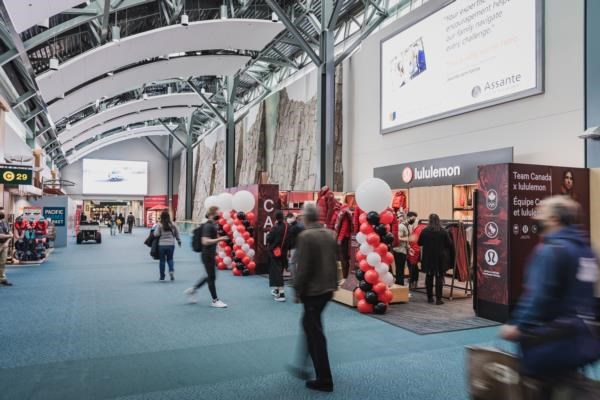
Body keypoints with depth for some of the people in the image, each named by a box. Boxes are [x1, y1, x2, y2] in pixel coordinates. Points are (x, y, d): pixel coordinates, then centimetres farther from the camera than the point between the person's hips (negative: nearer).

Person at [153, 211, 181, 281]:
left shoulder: (159, 225, -8)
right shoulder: (172, 224, 2)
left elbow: (156, 234, -13)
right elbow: (177, 233, 11)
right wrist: (178, 240, 25)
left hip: (162, 244, -2)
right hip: (171, 244, 2)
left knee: (162, 260, 10)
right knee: (170, 259, 16)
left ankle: (162, 276, 15)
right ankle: (171, 270, -9)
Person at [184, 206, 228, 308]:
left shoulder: (212, 225, 12)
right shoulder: (208, 226, -18)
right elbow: (205, 241, -26)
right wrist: (219, 239, -28)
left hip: (210, 254, 10)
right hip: (207, 255, -10)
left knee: (210, 276, 16)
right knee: (212, 277, -1)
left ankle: (192, 290, 27)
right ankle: (215, 301, 9)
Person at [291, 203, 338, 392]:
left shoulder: (305, 236, -17)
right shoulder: (329, 234, 5)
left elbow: (303, 267, -19)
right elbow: (334, 261, 11)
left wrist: (297, 290, -8)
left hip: (313, 290, -8)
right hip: (328, 288, 8)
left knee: (315, 332, 1)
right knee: (311, 324, 24)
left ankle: (324, 380, 8)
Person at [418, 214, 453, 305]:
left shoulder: (424, 231, -7)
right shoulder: (443, 232, -9)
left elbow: (419, 243, 3)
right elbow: (449, 244, -3)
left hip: (428, 257, 2)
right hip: (440, 257, -1)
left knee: (429, 277, 14)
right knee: (439, 277, 4)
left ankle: (430, 297, 19)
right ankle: (438, 299, 1)